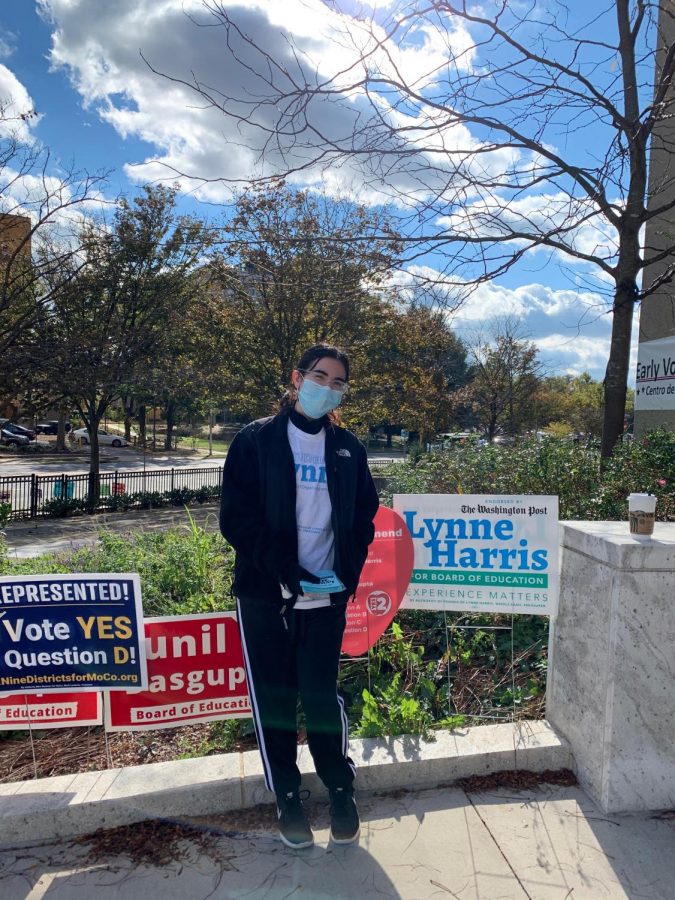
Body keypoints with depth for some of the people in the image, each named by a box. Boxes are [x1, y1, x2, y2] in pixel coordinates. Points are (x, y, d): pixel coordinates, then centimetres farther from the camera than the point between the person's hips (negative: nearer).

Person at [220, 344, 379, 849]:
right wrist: (290, 574, -15)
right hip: (265, 596, -1)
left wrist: (347, 572, -4)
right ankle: (288, 797, 29)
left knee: (322, 694, 5)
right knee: (273, 698, 9)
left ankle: (342, 791, 29)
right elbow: (237, 519, -8)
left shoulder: (348, 448, 7)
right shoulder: (256, 441, -3)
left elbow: (364, 518, 12)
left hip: (327, 597, 1)